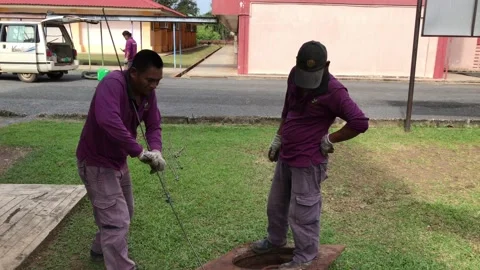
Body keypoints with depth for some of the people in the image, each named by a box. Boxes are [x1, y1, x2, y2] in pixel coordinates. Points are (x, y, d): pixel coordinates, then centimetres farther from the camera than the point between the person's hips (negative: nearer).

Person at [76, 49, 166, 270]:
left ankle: (100, 249, 48)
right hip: (96, 162, -9)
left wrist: (156, 150, -25)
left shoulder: (148, 93, -4)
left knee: (125, 212, 24)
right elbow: (108, 121, -46)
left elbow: (153, 125, -4)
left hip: (118, 160, 9)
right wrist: (140, 152, -45)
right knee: (117, 220, -7)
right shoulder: (112, 83, -30)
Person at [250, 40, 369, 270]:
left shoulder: (333, 92, -22)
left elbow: (360, 123, -26)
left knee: (302, 212, 5)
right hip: (285, 156, 8)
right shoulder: (294, 75, 1)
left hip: (308, 162, -8)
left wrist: (329, 140, -16)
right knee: (275, 204, 23)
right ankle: (275, 240, 46)